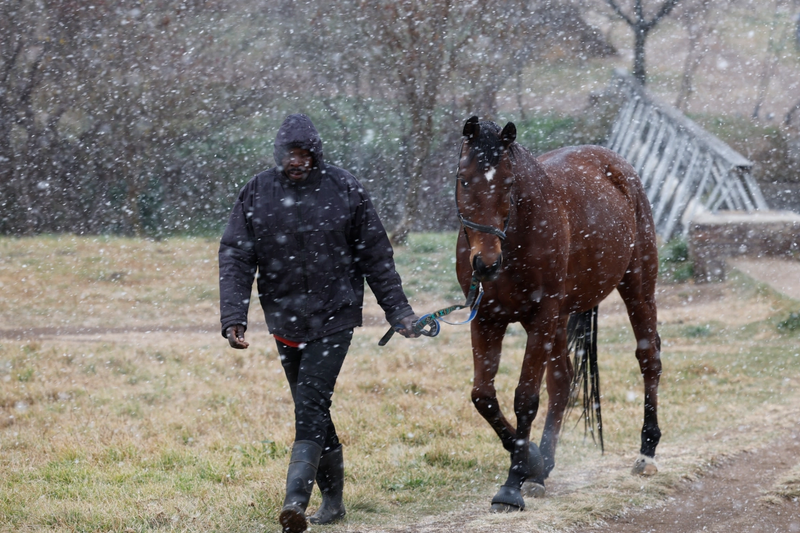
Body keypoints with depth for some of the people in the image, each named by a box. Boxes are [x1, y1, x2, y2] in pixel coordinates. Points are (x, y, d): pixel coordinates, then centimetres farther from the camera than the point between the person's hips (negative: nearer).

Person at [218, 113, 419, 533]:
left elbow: (376, 256, 3)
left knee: (311, 406, -15)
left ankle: (296, 499, -23)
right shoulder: (256, 194, -1)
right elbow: (235, 259, -2)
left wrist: (398, 310, 3)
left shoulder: (344, 190, -4)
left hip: (335, 317, -3)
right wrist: (233, 317, -13)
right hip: (285, 321, 3)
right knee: (312, 410, 11)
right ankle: (332, 498, 24)